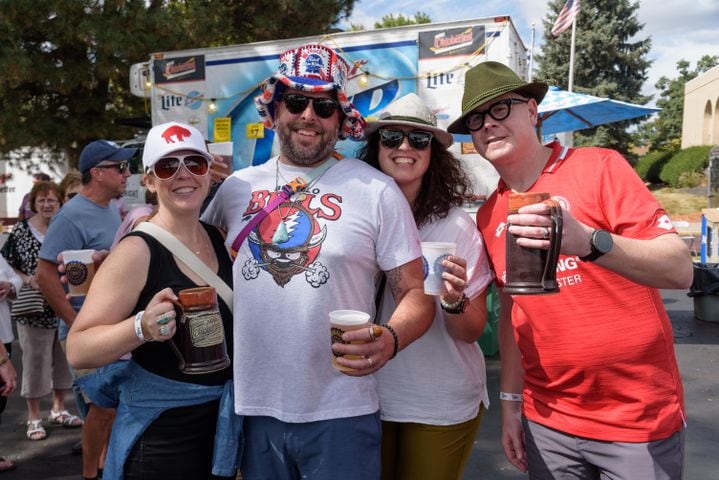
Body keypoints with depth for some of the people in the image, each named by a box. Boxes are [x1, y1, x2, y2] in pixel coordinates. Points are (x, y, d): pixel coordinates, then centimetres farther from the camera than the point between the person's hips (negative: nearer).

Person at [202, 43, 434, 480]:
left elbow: (416, 293, -6)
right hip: (253, 408, 4)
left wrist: (390, 338, -25)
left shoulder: (377, 191, -7)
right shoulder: (237, 188, 4)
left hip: (341, 414, -3)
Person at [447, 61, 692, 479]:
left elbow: (681, 270, -17)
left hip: (639, 417, -3)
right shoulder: (489, 217, 3)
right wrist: (510, 401, 8)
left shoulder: (598, 167, -11)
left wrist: (589, 241, -33)